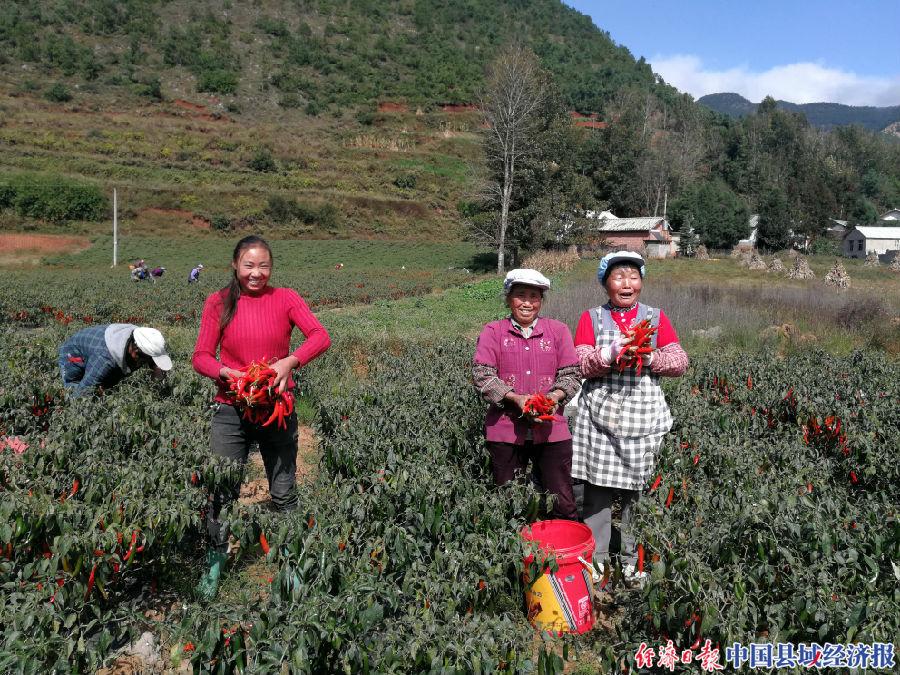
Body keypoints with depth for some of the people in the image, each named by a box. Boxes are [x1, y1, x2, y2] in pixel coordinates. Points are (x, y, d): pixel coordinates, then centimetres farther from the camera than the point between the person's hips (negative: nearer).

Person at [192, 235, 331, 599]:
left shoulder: (284, 298, -1)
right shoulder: (218, 303, 1)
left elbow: (321, 336, -13)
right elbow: (201, 357, -2)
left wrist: (290, 361, -29)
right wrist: (229, 374, -21)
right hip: (231, 412, 0)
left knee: (284, 492, 10)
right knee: (222, 491, 3)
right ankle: (215, 563, 24)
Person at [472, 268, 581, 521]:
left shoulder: (558, 330, 9)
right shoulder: (493, 332, 4)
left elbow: (570, 374, 6)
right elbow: (481, 374, -5)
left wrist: (555, 395, -14)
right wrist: (516, 398, -17)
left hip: (551, 427, 1)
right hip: (506, 429, 0)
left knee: (563, 504, 3)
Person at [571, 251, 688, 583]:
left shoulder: (656, 317, 9)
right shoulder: (591, 318, 6)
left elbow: (680, 362, 3)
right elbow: (581, 365, -3)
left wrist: (650, 358, -15)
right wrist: (610, 354, -20)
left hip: (644, 415, 1)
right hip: (600, 414, -1)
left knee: (637, 491, 5)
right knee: (597, 490, 1)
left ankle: (633, 561, 21)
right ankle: (594, 560, 14)